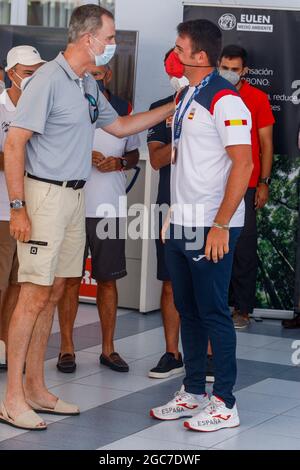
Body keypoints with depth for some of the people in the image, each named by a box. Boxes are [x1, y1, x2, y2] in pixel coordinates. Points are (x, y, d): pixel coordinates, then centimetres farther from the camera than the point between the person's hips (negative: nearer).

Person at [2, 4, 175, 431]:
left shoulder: (89, 85, 13)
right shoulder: (49, 79, -14)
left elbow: (119, 126, 28)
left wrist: (170, 109, 22)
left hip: (75, 197, 9)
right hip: (45, 194, -9)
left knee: (54, 293, 11)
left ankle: (35, 388, 19)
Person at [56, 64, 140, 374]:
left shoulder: (124, 110, 9)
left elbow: (134, 154, 17)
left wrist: (119, 162, -5)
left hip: (110, 207, 2)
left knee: (108, 279, 7)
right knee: (70, 279, 2)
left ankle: (108, 348, 16)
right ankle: (67, 347, 10)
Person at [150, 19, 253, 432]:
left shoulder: (224, 100, -14)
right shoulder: (185, 97, 14)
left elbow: (243, 164, -18)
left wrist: (220, 225, -20)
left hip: (211, 226, -9)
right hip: (181, 223, 9)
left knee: (212, 311, -3)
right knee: (187, 309, 13)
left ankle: (224, 403, 6)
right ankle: (193, 393, 23)